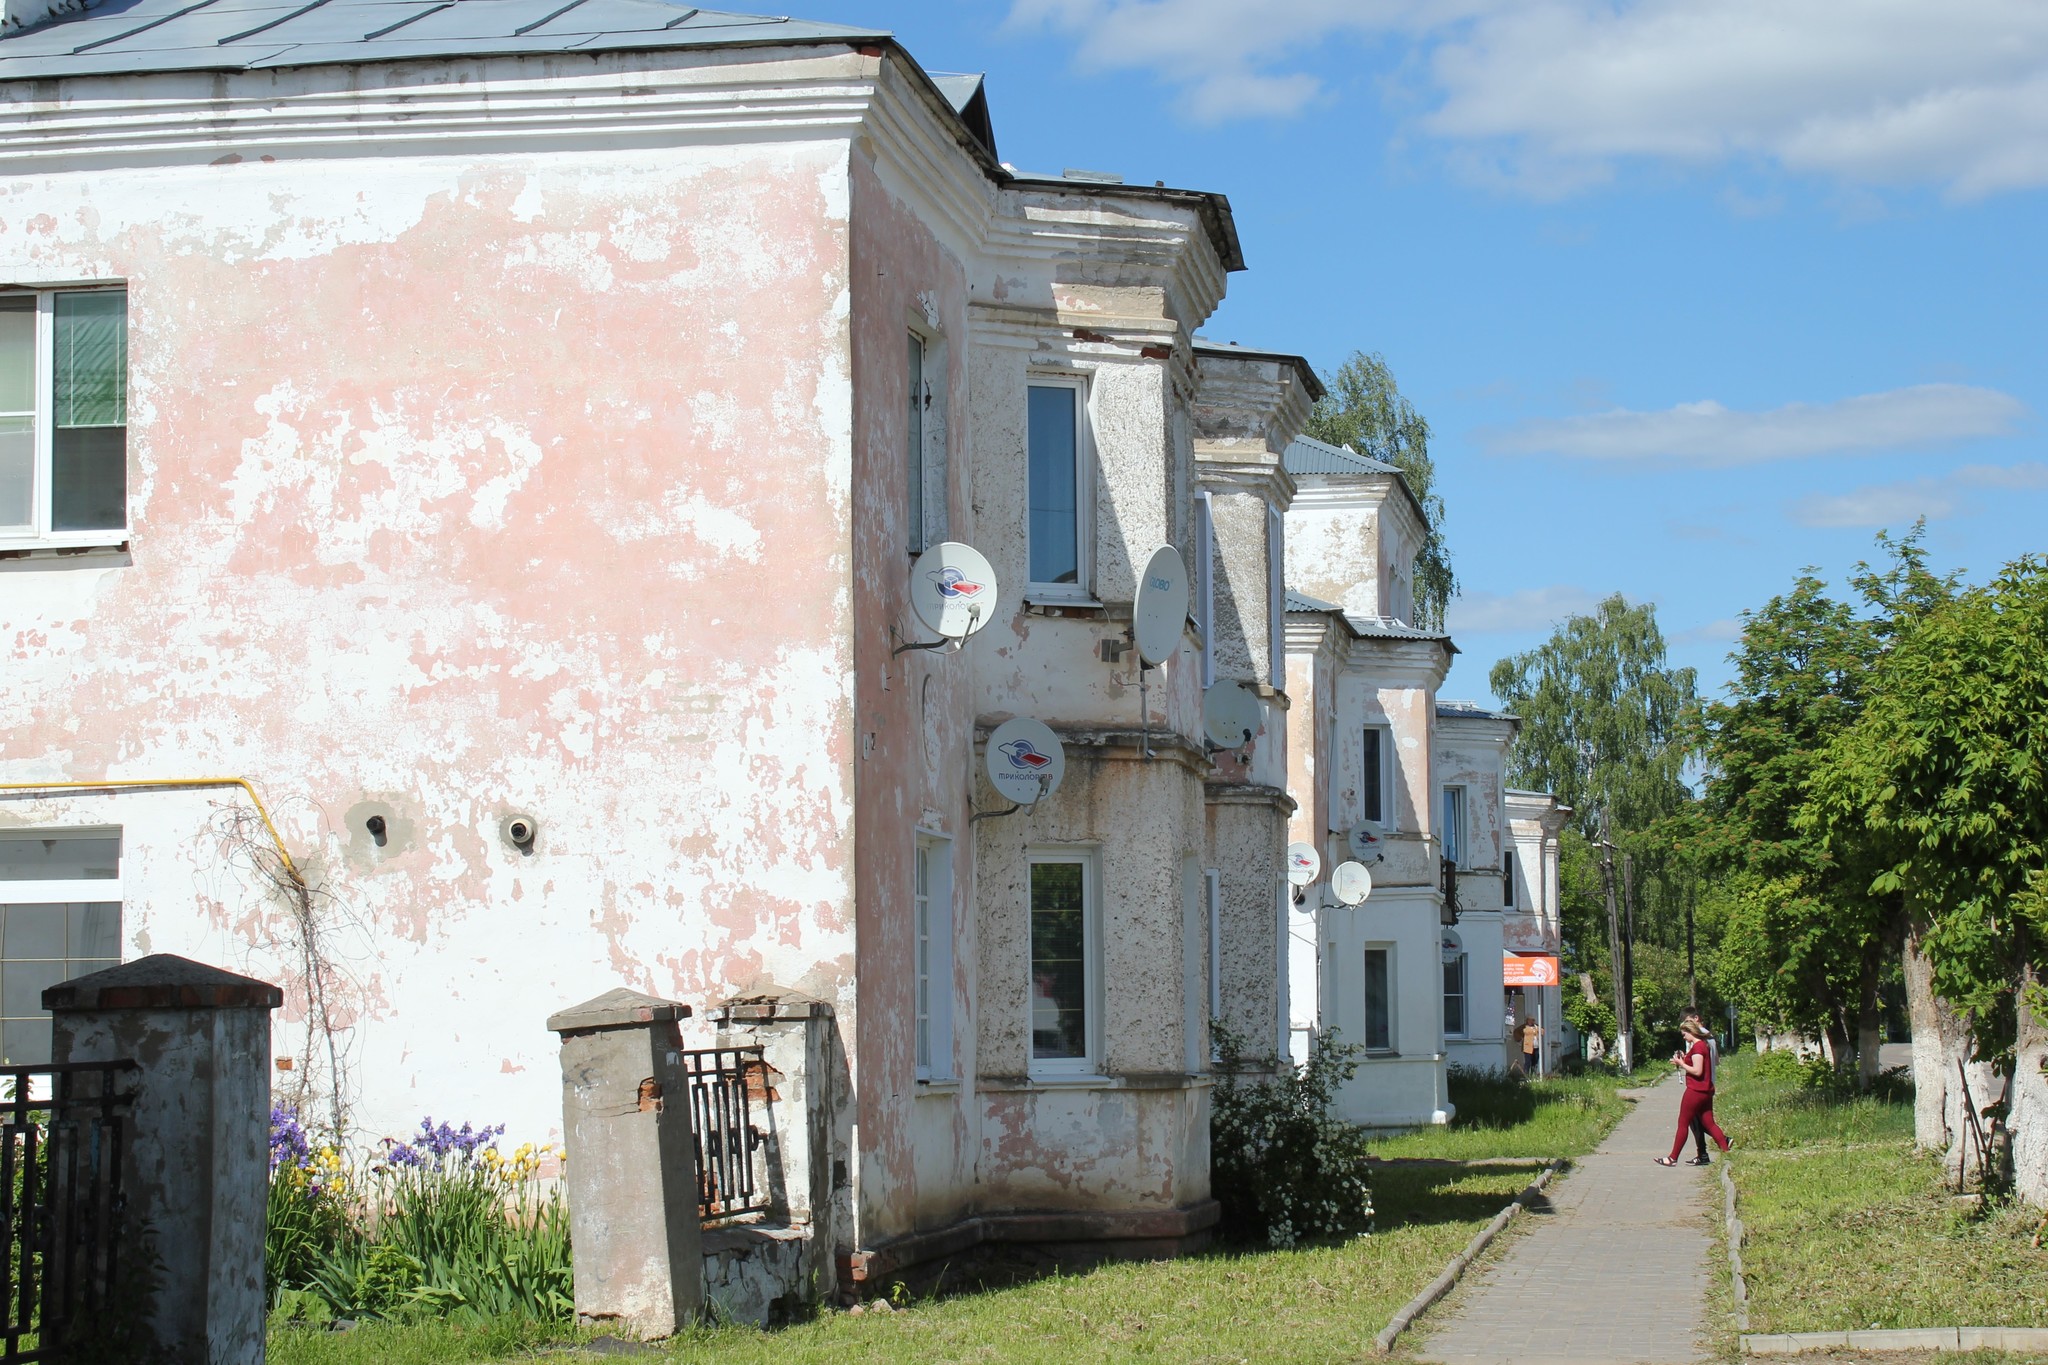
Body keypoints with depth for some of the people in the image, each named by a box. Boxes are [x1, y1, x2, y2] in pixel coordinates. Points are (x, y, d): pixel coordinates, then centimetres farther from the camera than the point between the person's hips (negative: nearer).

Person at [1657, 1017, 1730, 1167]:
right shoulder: (1704, 1045, 14)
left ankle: (1673, 1158, 4)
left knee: (1683, 1124, -1)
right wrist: (1685, 1060, 11)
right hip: (1706, 1091, 9)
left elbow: (1697, 1071, -22)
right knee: (1709, 1123, 9)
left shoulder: (1697, 1047, -16)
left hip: (1695, 1091, -9)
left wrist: (1681, 1064, -12)